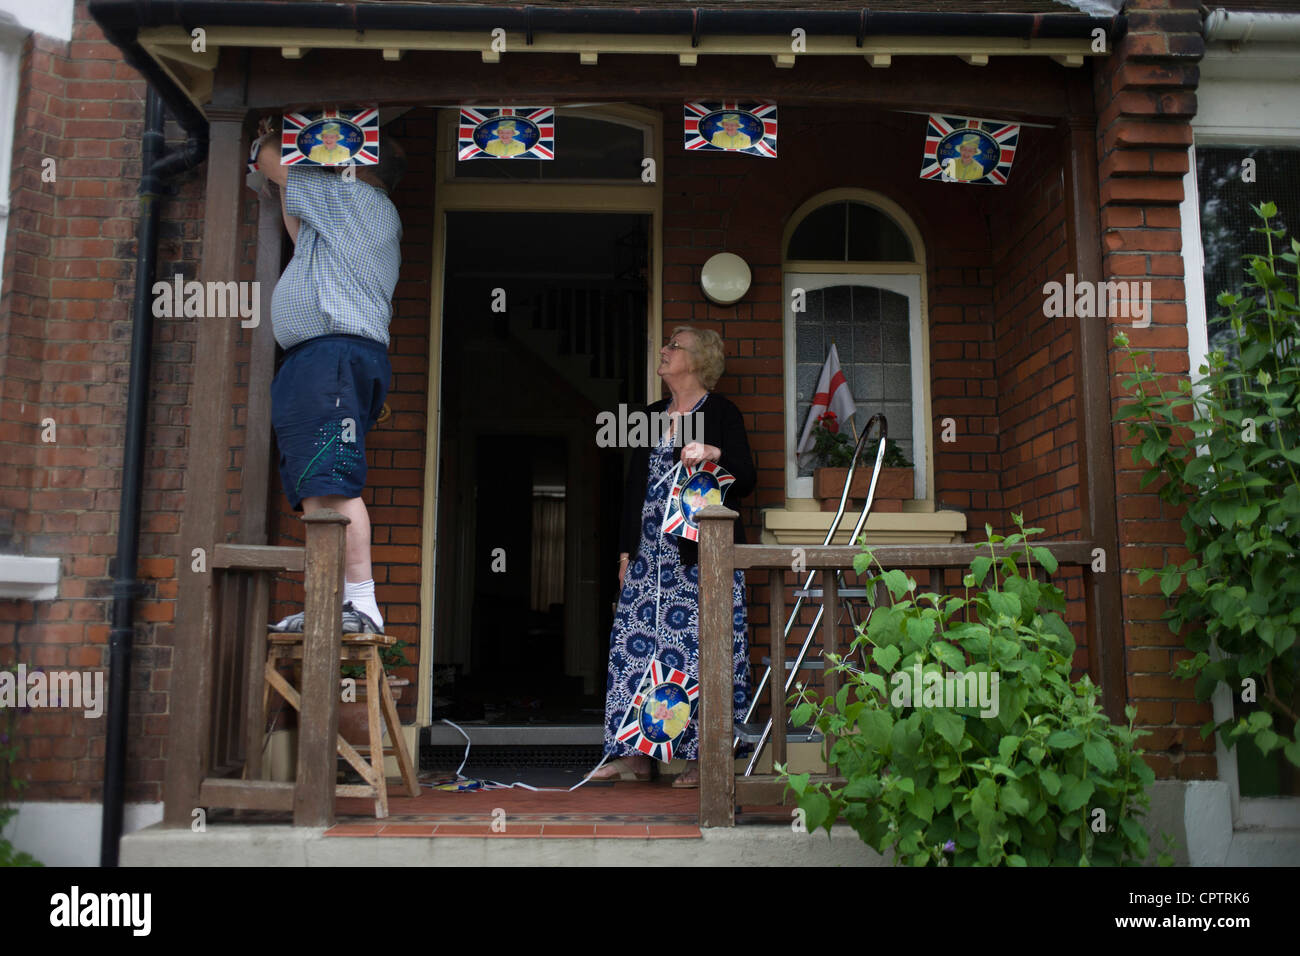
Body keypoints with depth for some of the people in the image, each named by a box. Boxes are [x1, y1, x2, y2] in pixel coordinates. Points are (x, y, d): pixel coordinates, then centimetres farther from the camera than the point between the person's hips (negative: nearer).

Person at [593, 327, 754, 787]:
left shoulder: (721, 413, 0)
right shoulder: (652, 416, 19)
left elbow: (746, 480, -4)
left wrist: (714, 455, -24)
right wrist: (626, 550, 15)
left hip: (702, 553, -6)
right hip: (649, 552, 6)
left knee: (700, 649, -6)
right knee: (635, 646, 1)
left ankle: (702, 757, 3)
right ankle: (636, 754, 8)